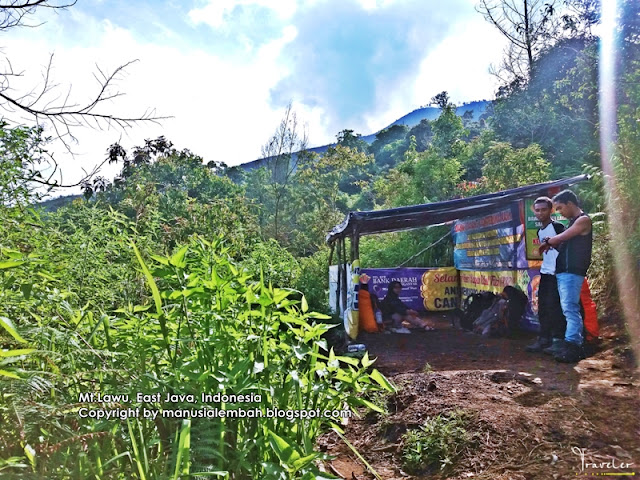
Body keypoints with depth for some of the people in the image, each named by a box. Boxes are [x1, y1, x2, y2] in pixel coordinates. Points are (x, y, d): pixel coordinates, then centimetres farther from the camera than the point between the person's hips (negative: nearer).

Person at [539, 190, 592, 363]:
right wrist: (551, 244, -1)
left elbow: (561, 238, -7)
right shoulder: (573, 222, 23)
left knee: (570, 309, -13)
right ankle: (576, 347, 12)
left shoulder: (583, 220, -5)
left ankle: (572, 346, -14)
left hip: (572, 272, -9)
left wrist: (547, 242, 10)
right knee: (570, 309, 9)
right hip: (562, 272, 9)